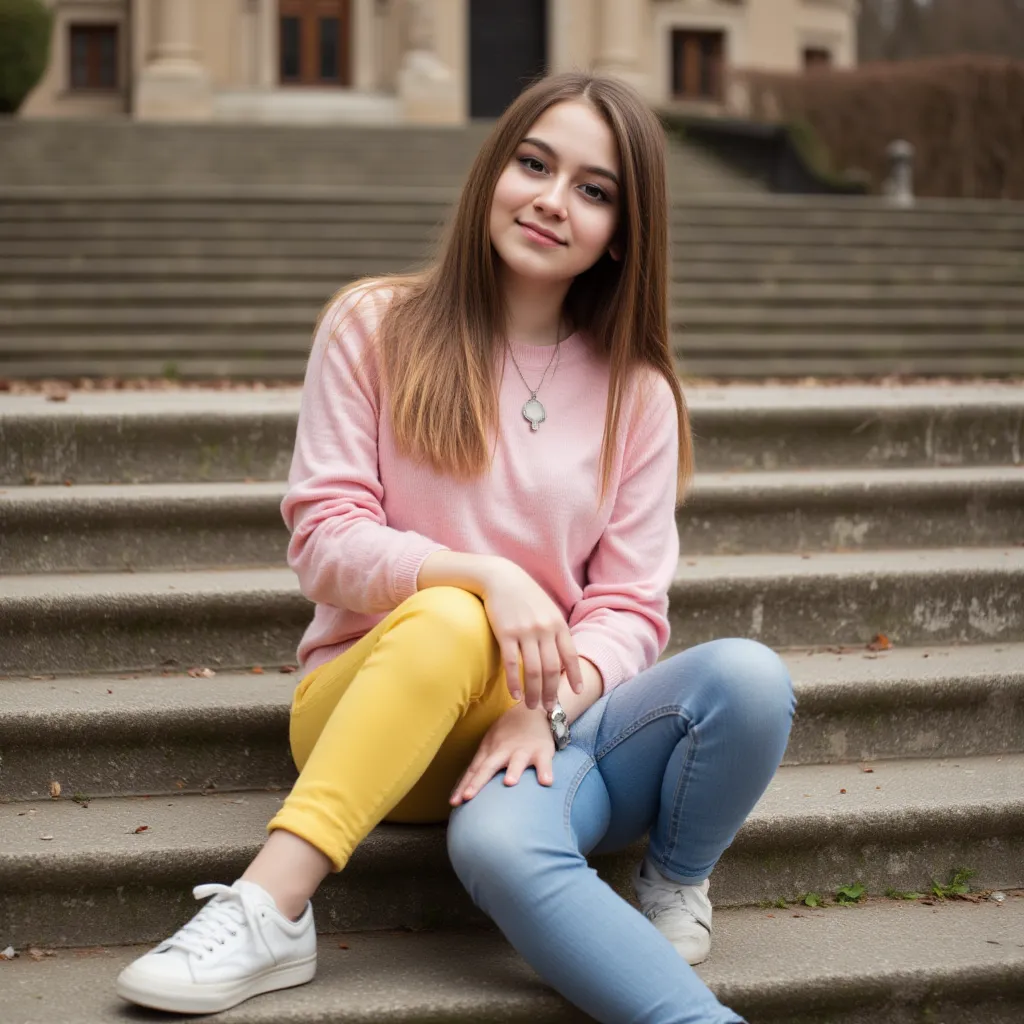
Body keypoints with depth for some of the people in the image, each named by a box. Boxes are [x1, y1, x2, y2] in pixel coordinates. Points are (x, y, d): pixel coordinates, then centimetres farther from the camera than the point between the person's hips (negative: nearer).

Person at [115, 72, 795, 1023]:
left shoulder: (634, 391, 9)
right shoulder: (375, 326, 2)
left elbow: (629, 608, 3)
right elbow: (323, 537, -4)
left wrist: (550, 705, -19)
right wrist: (485, 574, -22)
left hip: (553, 711, 2)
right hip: (364, 706, -2)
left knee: (747, 677, -27)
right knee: (447, 615, -38)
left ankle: (672, 895, -2)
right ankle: (268, 914, -37)